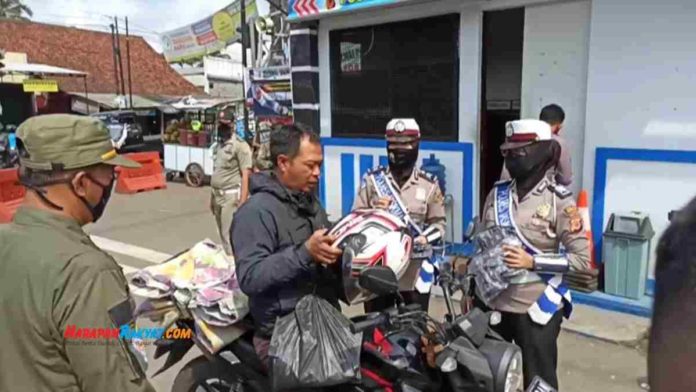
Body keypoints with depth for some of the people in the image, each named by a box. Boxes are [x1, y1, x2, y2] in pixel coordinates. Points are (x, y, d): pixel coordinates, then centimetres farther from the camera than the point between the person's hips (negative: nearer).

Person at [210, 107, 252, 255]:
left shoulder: (240, 145, -11)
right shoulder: (221, 145, 14)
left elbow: (246, 175, -17)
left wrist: (242, 202, -22)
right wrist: (212, 197, 20)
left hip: (231, 196, -9)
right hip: (218, 196, 9)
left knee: (230, 237, -9)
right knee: (223, 236, 16)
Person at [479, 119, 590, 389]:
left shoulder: (559, 201, -11)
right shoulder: (497, 194, 4)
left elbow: (582, 259, -11)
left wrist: (531, 262, -21)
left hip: (535, 308, -5)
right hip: (490, 303, 5)